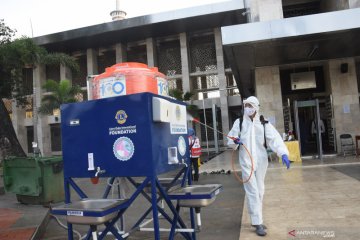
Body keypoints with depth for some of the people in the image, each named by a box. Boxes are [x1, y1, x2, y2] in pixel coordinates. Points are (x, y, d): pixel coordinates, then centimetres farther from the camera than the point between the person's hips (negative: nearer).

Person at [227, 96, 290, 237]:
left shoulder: (264, 123, 1)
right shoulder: (239, 122, 2)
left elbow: (274, 138, -10)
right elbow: (230, 140, 5)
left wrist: (283, 153, -24)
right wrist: (235, 141, -19)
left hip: (261, 160, 2)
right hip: (246, 161, -2)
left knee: (260, 191, 13)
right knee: (252, 191, -5)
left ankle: (256, 218, 29)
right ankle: (258, 222, 1)